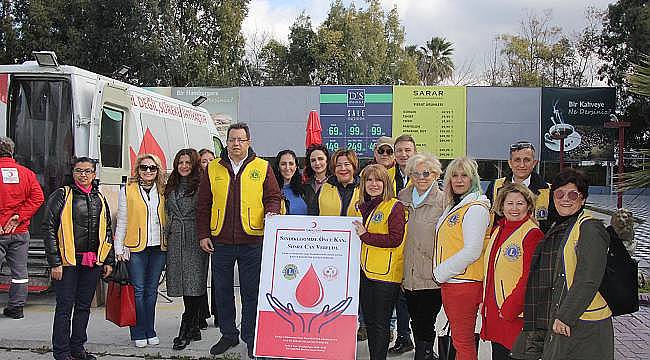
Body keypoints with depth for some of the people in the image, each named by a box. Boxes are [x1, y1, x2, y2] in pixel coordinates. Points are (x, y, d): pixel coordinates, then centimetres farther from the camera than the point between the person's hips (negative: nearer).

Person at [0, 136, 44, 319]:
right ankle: (16, 308, 16)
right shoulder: (26, 173, 5)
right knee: (19, 270, 10)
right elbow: (37, 197, -4)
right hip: (20, 231, 3)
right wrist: (19, 217, -5)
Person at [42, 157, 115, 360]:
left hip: (93, 262, 5)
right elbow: (49, 229, -7)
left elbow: (107, 231, 18)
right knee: (65, 306, 0)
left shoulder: (100, 199, 13)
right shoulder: (61, 196, -3)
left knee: (84, 306, 12)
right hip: (68, 261, -5)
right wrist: (55, 263, -12)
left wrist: (109, 260, 12)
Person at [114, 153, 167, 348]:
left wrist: (168, 244, 9)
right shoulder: (127, 191, 1)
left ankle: (150, 331, 17)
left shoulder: (162, 191, 10)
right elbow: (121, 222, 2)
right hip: (136, 247, -3)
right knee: (138, 290, -2)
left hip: (158, 247, 3)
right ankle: (139, 333, 8)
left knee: (152, 290, 9)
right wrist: (119, 249, -1)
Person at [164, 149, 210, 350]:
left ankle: (185, 333, -5)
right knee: (184, 286, 7)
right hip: (176, 241, 6)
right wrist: (167, 234, 19)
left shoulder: (201, 185, -2)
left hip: (195, 240, -6)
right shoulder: (171, 187, 17)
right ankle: (194, 329, 20)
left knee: (193, 285, -8)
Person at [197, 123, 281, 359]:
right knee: (223, 291, 12)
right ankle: (228, 335, 26)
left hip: (252, 241, -2)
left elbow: (273, 197, 6)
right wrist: (203, 234, 4)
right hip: (220, 242, 2)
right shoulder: (213, 168, 7)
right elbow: (203, 205, 9)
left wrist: (271, 212, -15)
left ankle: (251, 338, 17)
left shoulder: (262, 168, 3)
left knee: (251, 292, 4)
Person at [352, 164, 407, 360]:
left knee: (380, 323, 0)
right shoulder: (363, 207, 15)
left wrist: (365, 235, -16)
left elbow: (395, 239, -18)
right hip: (365, 271, 7)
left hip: (386, 274, -7)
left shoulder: (395, 207, -8)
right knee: (369, 321, 14)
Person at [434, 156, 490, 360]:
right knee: (458, 338, 16)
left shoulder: (476, 208, -13)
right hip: (448, 281, 9)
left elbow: (472, 251, -20)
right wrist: (440, 273, 11)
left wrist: (441, 273, -12)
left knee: (463, 340, -2)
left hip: (464, 282, -9)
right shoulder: (453, 207, 15)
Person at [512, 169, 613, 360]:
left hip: (582, 324, -8)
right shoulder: (556, 229, 16)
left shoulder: (590, 228, -11)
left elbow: (588, 281, -19)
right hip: (558, 318, 8)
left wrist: (565, 317, -19)